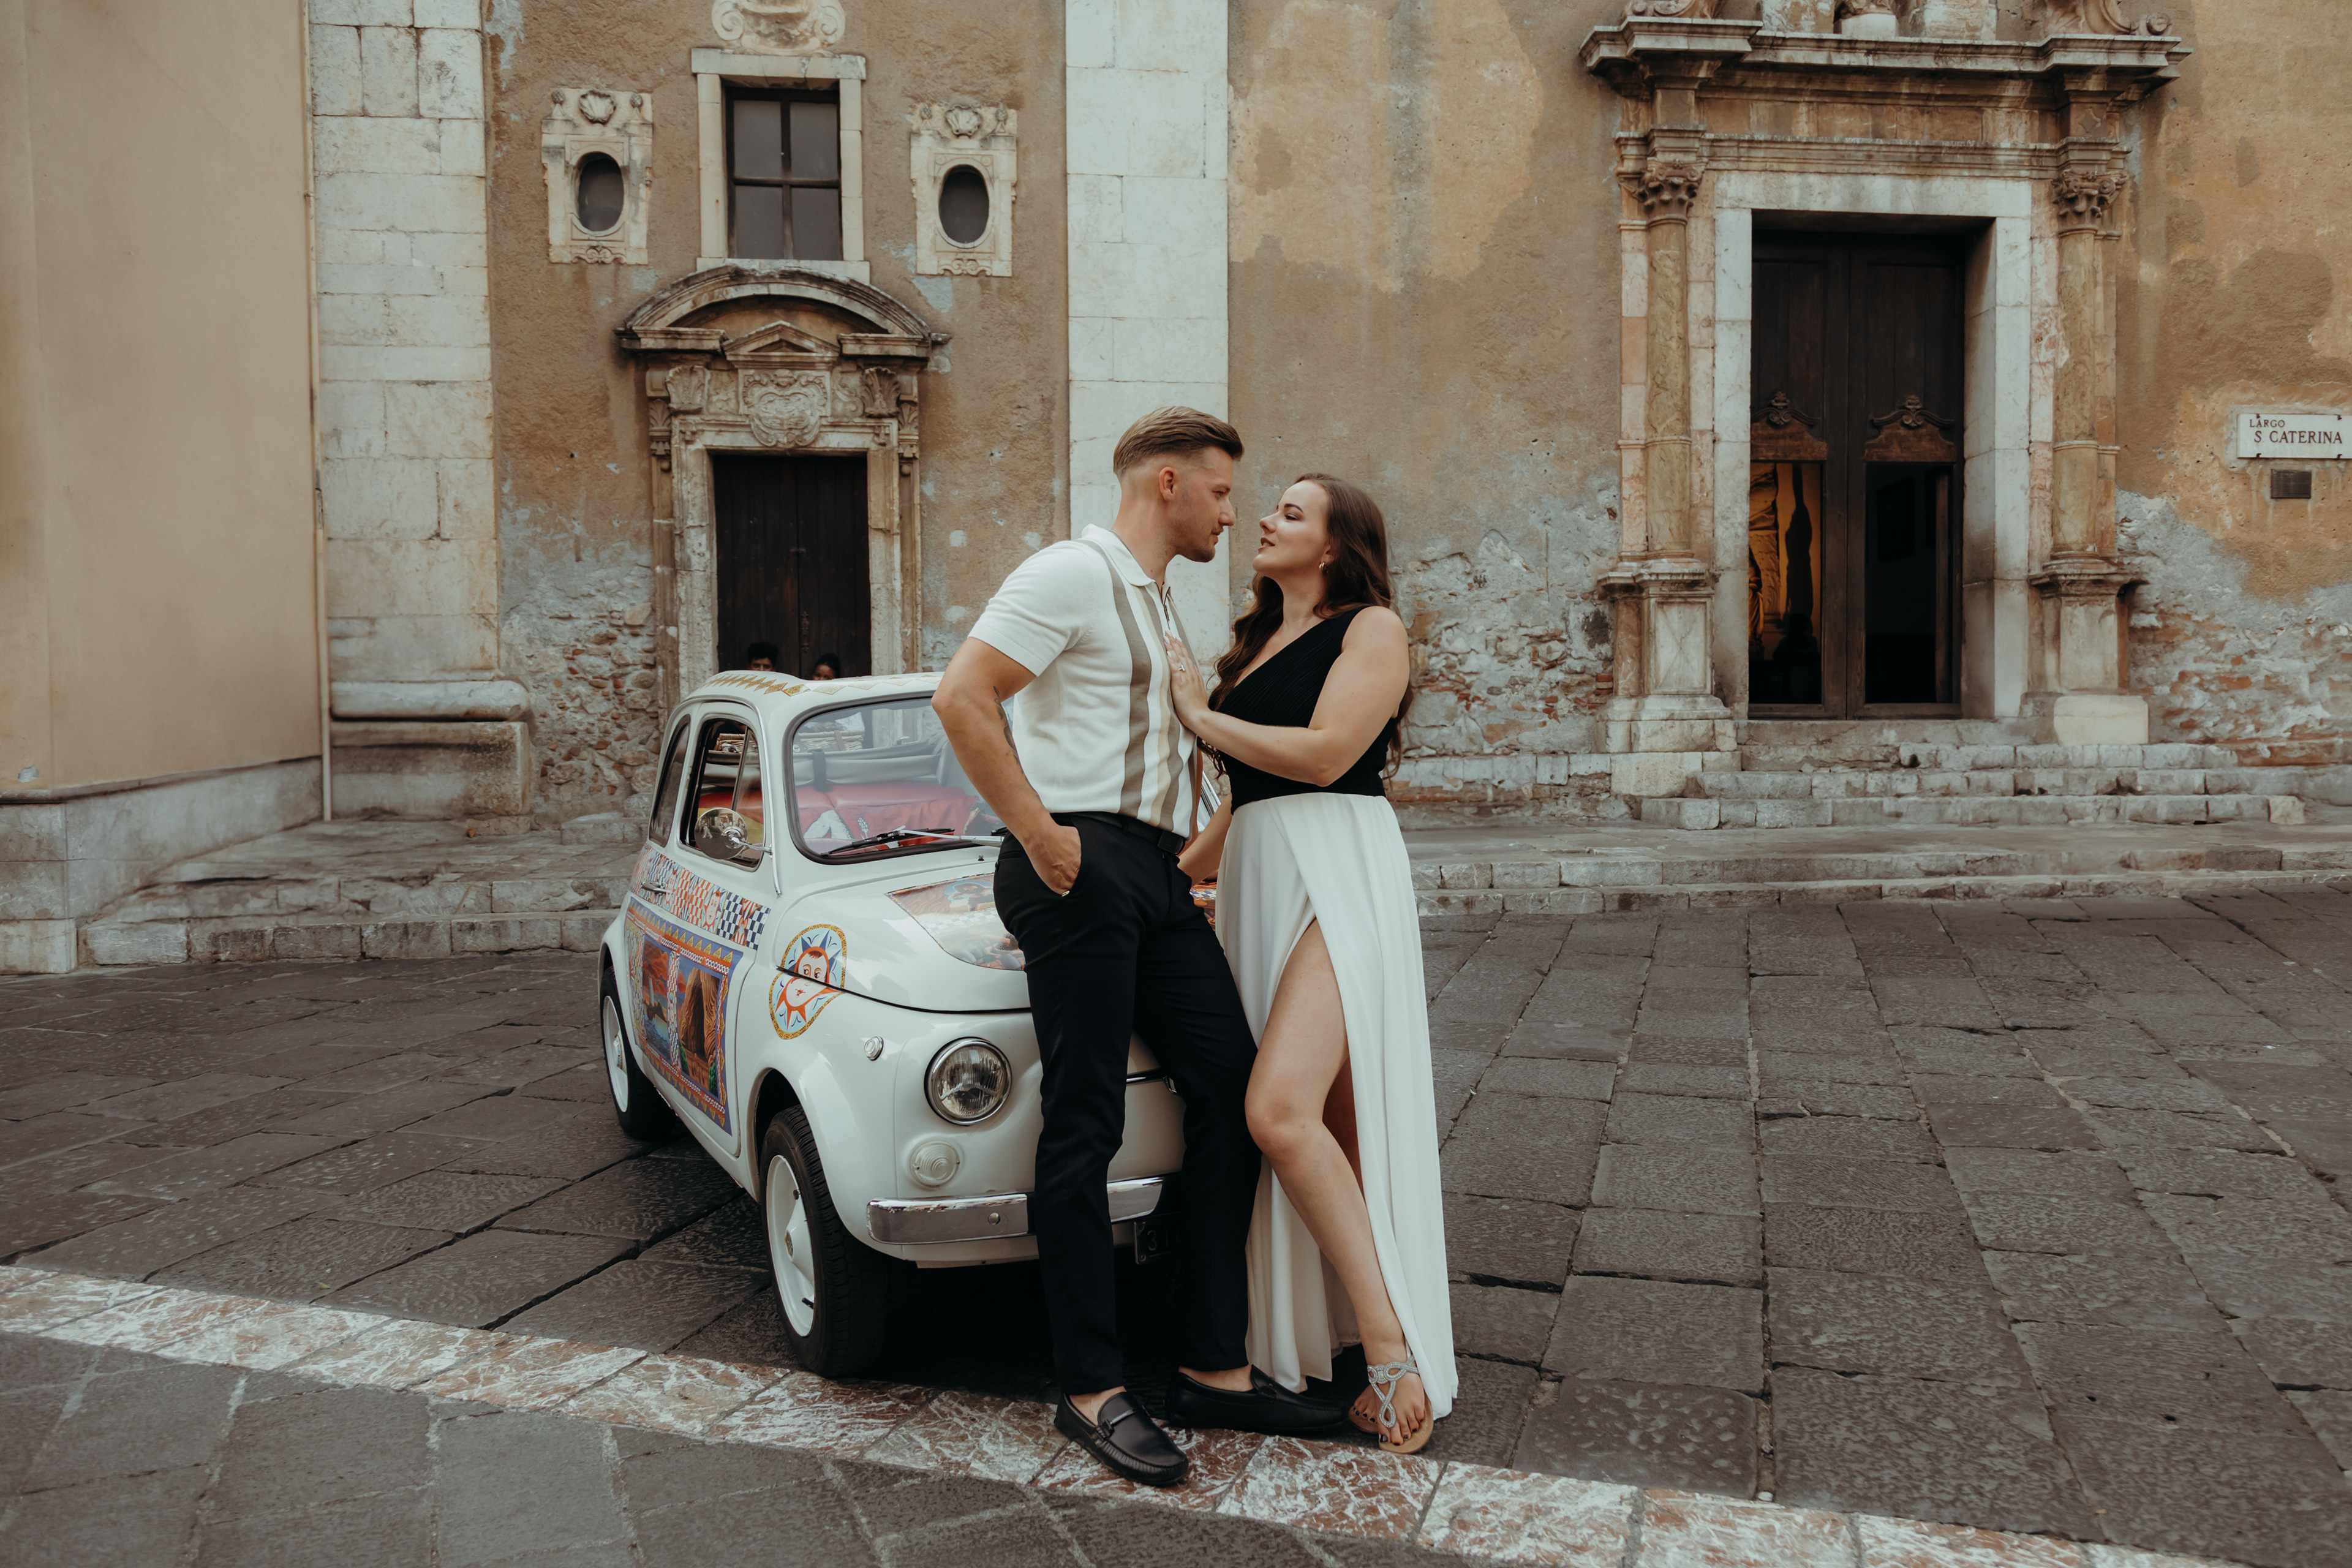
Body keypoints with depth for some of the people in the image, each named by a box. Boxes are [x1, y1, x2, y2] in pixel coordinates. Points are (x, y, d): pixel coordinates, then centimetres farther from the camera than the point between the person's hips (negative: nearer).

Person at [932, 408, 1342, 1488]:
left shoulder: (1159, 606, 25)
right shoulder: (1072, 574, -5)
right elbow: (961, 698, -16)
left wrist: (1192, 848, 23)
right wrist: (1039, 834, -16)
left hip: (1155, 873, 9)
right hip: (1080, 864, -9)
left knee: (1231, 1086, 2)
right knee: (1086, 1124, -6)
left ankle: (1214, 1367, 9)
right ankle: (1091, 1389, 3)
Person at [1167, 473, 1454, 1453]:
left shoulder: (1372, 629, 1)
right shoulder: (1257, 647, 24)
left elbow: (1324, 754, -13)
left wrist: (1201, 717, -3)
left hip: (1338, 874, -7)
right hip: (1256, 881, 7)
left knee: (1282, 1112, -22)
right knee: (1334, 1129, 3)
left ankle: (1391, 1345, -16)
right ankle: (1381, 1345, 7)